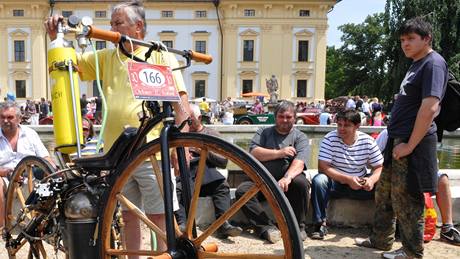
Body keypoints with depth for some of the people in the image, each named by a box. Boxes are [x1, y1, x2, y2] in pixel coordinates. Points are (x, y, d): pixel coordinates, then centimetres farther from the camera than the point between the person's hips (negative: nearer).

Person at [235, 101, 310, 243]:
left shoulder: (300, 137, 8)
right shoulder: (263, 132, 15)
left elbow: (299, 162, -12)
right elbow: (254, 153, -3)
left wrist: (287, 178, -32)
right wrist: (279, 153, -10)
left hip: (288, 179, -1)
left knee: (301, 183, -32)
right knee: (242, 190, -24)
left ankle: (298, 226, -13)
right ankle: (267, 227, -26)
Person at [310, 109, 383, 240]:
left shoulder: (368, 141, -3)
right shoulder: (330, 139, -12)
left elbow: (379, 167, -2)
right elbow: (322, 167, -19)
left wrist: (372, 180, -26)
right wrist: (347, 179, -28)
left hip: (360, 184, 2)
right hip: (336, 183, -2)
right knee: (319, 180, -32)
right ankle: (321, 224, -21)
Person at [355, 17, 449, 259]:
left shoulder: (433, 63, -13)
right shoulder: (416, 65, 17)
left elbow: (430, 108, -23)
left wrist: (409, 145, -22)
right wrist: (396, 141, 17)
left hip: (412, 142, -10)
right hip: (398, 140, 10)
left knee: (406, 199, 1)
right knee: (384, 193, 16)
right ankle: (380, 239, 30)